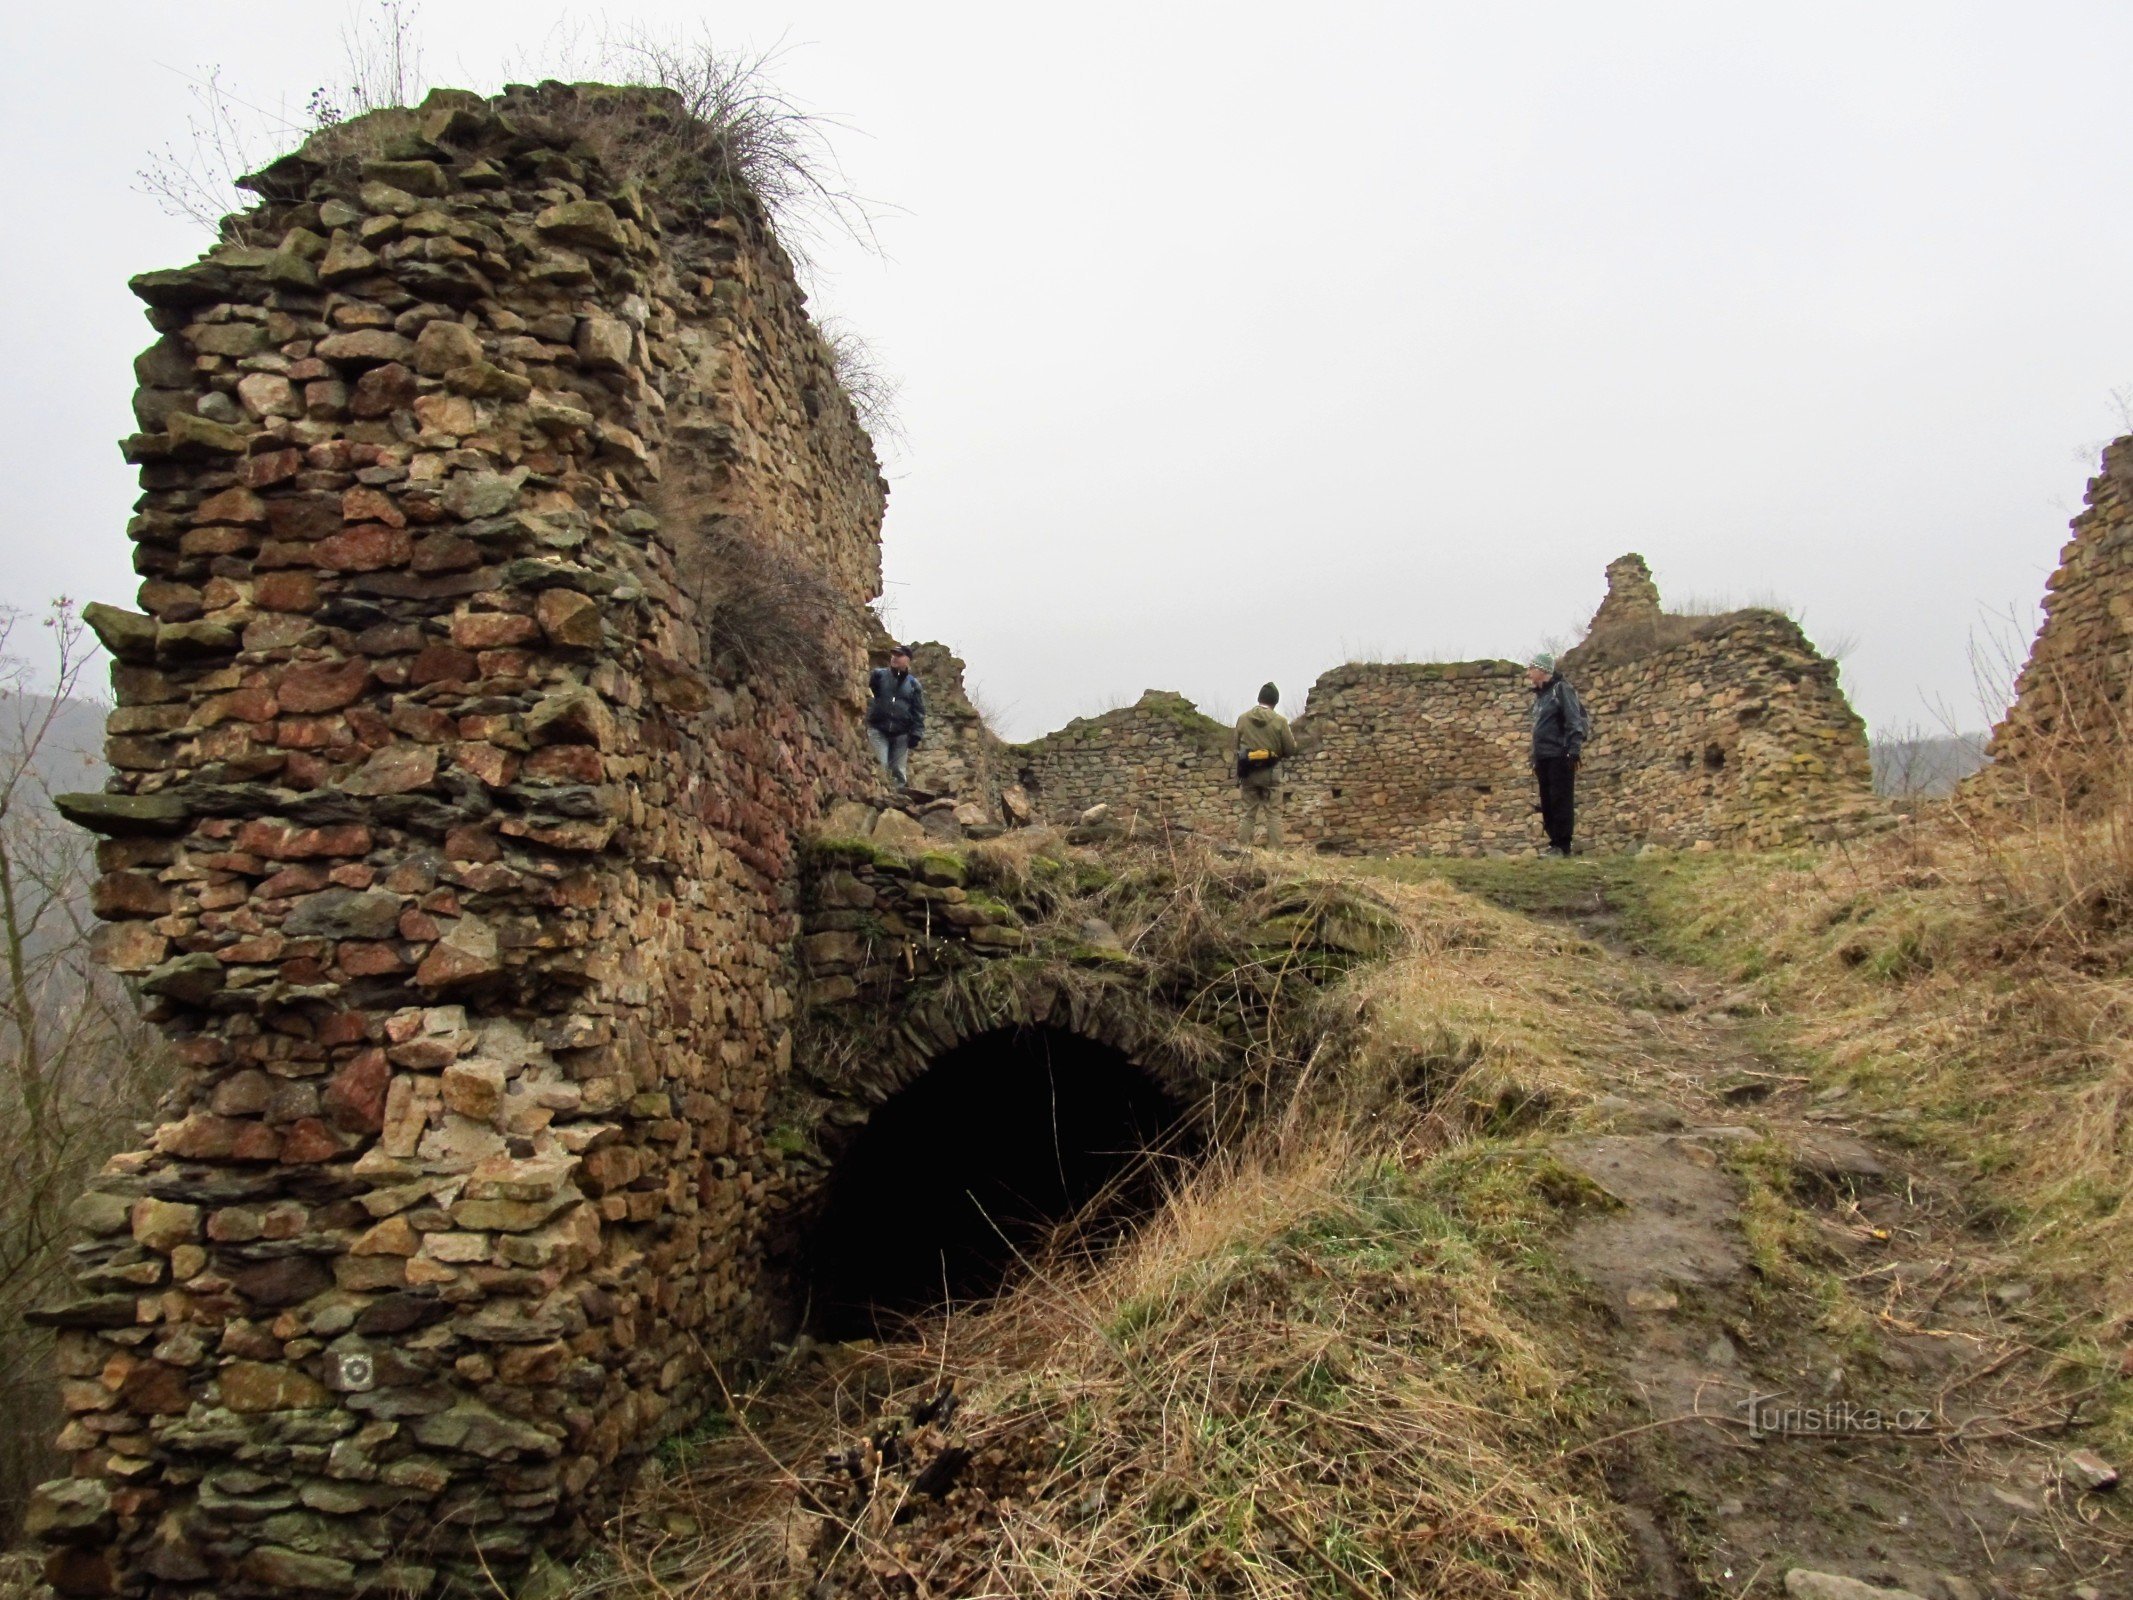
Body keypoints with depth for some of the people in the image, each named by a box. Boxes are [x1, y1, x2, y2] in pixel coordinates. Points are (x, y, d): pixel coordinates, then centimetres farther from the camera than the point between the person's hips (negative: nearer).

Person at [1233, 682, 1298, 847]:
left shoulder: (1242, 719, 0)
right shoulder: (1280, 721, -8)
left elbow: (1237, 747, 8)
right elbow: (1290, 750, -3)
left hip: (1248, 772, 2)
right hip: (1271, 772, -2)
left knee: (1249, 814, 9)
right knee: (1274, 814, 3)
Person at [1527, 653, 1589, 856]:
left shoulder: (1561, 689, -5)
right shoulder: (1540, 695, 20)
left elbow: (1574, 721, -13)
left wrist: (1574, 751, -21)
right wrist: (1535, 759, 20)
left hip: (1560, 756, -9)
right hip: (1543, 757, 9)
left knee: (1561, 801, -8)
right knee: (1547, 803, 7)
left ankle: (1562, 845, -8)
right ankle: (1555, 842, 11)